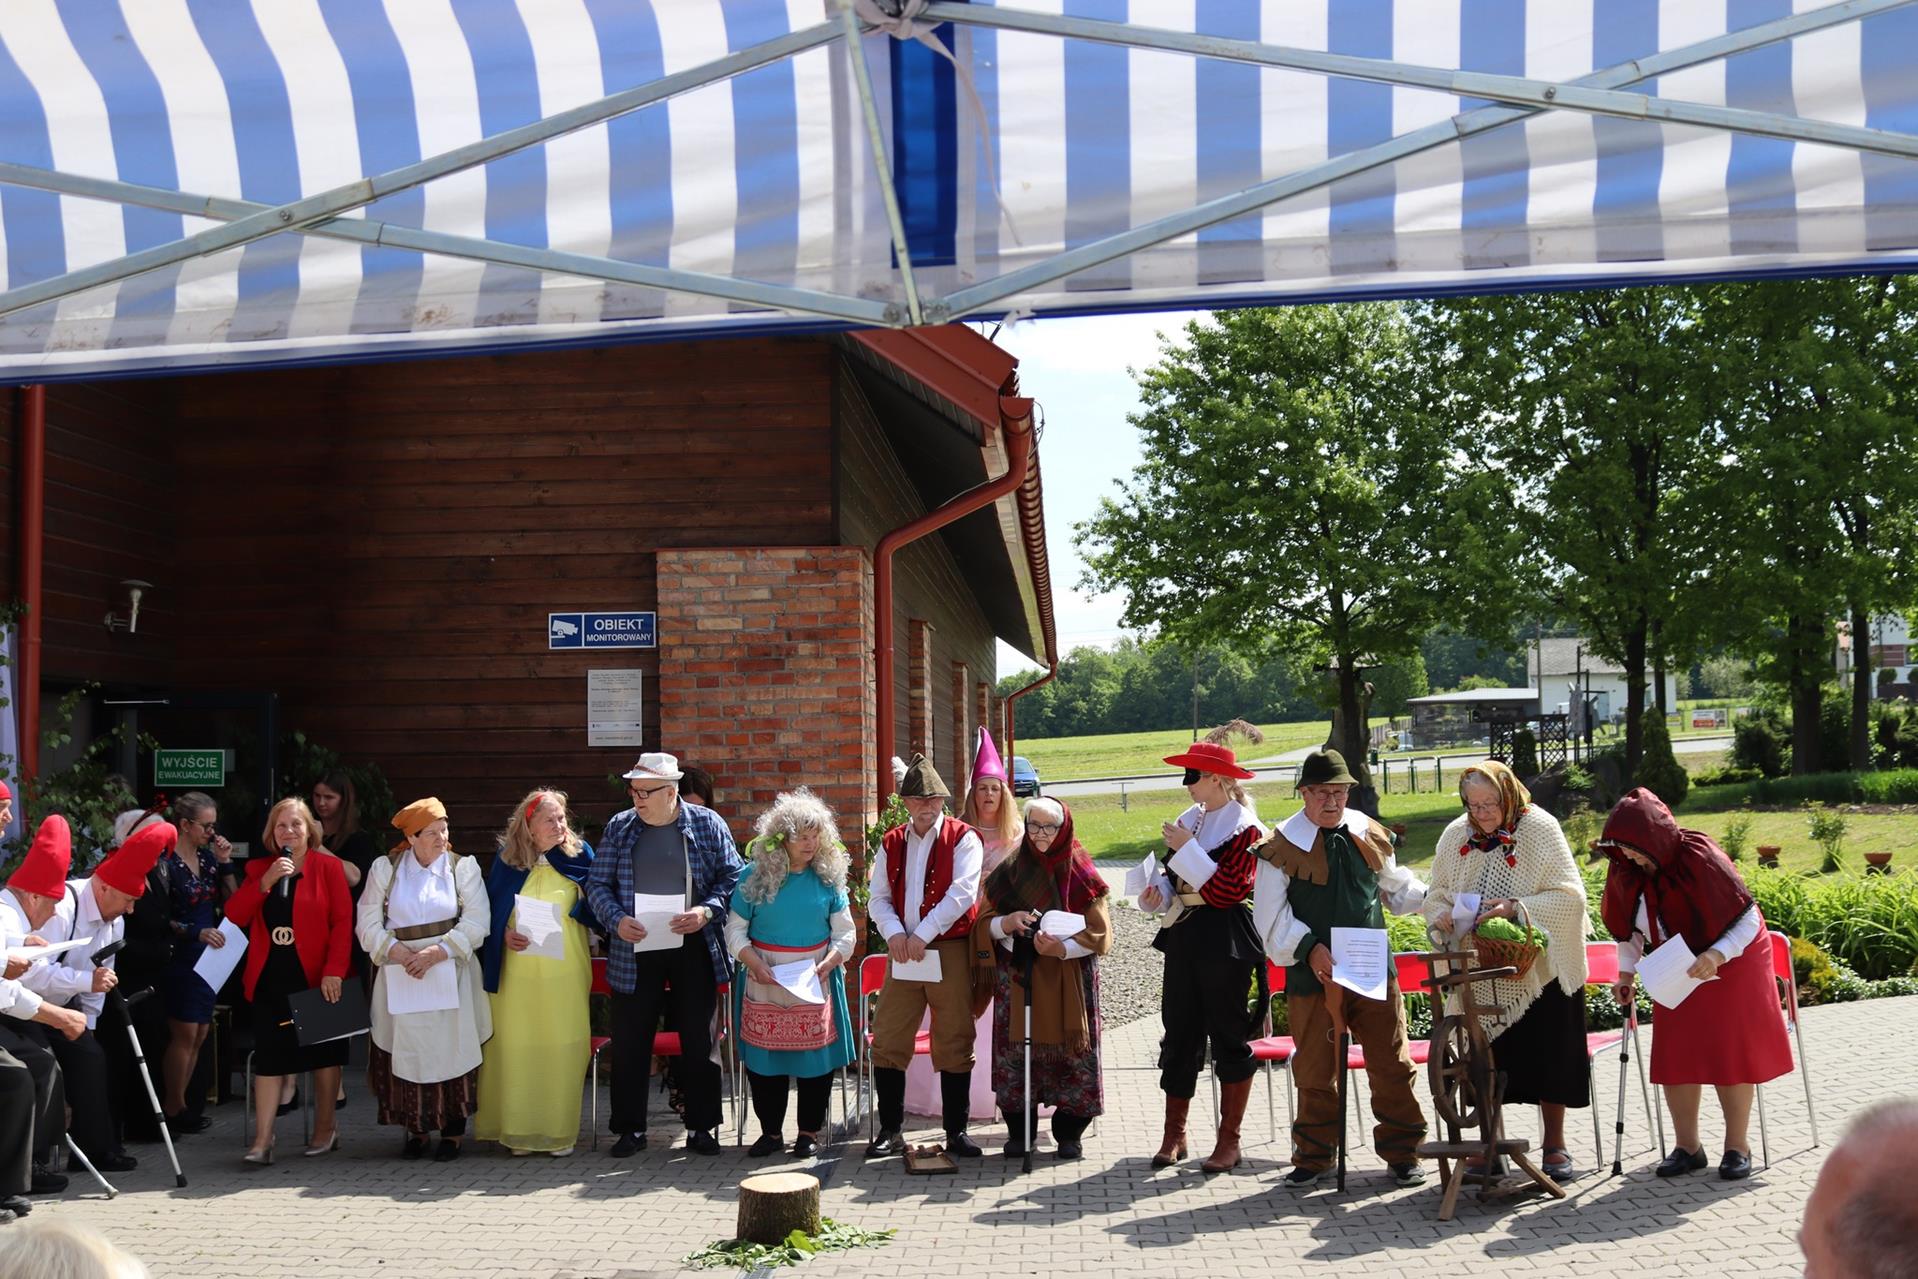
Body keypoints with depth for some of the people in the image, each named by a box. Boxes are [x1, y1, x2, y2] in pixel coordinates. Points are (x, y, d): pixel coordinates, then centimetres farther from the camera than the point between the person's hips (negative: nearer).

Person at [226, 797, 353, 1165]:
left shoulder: (328, 866, -3)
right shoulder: (259, 869, 10)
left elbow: (343, 921, -8)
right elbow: (235, 916, -1)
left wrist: (334, 970, -17)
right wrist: (266, 881, -13)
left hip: (316, 978, -3)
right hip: (270, 979, 3)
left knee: (323, 1052, 9)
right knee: (268, 1055, -1)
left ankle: (325, 1128, 22)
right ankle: (262, 1140, 0)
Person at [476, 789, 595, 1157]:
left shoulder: (579, 855, 4)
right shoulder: (507, 859, 5)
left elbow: (594, 908, 5)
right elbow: (491, 911, 10)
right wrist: (504, 935, -8)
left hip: (565, 971, 0)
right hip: (518, 971, 0)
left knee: (564, 1048, -2)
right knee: (517, 1047, 1)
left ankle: (560, 1130, 9)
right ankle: (519, 1130, 12)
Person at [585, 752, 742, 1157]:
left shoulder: (707, 824, -1)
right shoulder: (619, 827, 4)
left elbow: (732, 877, 1)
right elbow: (598, 884, 5)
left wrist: (706, 911, -15)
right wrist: (616, 919, -13)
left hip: (694, 948, -1)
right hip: (635, 952, 1)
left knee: (699, 1040, 6)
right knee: (629, 1042, 4)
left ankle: (701, 1127, 18)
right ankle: (631, 1128, 17)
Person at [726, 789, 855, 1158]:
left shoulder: (828, 878, 2)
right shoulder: (755, 876, -1)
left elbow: (844, 934, 4)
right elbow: (735, 930, 1)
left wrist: (825, 966, -11)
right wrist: (755, 964, -13)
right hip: (764, 985, 0)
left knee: (816, 1056, 1)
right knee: (763, 1057, 3)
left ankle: (809, 1131, 16)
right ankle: (771, 1130, 18)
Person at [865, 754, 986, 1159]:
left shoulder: (963, 839, -1)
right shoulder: (891, 844, 13)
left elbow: (961, 894, -12)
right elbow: (879, 897, 10)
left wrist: (923, 935, -16)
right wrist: (894, 932, -10)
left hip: (950, 950, -4)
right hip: (903, 952, 4)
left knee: (953, 1043, 2)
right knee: (888, 1041, 2)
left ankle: (956, 1132, 12)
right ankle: (890, 1132, 11)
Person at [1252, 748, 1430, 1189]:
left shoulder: (1372, 836, 8)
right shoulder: (1283, 846, -5)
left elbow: (1396, 888, 21)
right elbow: (1273, 915, -5)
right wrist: (1309, 947, -15)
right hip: (1314, 974, -3)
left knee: (1392, 1065, 5)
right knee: (1316, 1071, 6)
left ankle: (1402, 1153, 19)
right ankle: (1313, 1156, 22)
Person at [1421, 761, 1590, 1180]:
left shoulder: (1539, 828, -10)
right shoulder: (1456, 835, 2)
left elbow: (1569, 894, -15)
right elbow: (1435, 897, 9)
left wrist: (1517, 908, -28)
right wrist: (1443, 916, -13)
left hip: (1539, 968, -3)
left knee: (1547, 1054, 4)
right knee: (1487, 1059, 7)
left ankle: (1554, 1144, 18)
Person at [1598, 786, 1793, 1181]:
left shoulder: (1700, 858, -28)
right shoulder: (1626, 871, -12)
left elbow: (1747, 919, -24)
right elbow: (1629, 927, 5)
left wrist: (1716, 956, -38)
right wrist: (1626, 972, -4)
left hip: (1730, 966, -5)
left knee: (1729, 1054, 0)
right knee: (1675, 1058, 2)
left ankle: (1737, 1145, 12)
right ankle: (1687, 1146, 13)